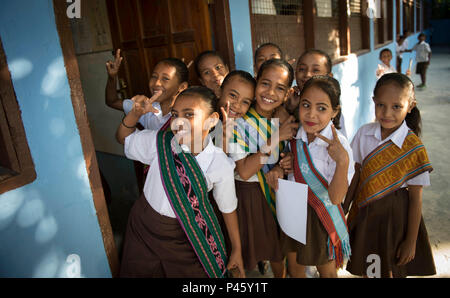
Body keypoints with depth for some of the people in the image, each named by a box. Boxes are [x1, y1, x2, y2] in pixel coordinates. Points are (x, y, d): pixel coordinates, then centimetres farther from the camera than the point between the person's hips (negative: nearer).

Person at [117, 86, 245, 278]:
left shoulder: (221, 165, -20)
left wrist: (237, 250, 5)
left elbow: (228, 208, -6)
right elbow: (123, 138, 3)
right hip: (143, 226, 2)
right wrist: (135, 113, -18)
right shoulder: (159, 141, -16)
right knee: (137, 272, 21)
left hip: (183, 239, -2)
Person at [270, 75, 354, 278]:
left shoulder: (338, 145, -24)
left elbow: (336, 198, -26)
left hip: (322, 216, -4)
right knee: (294, 266, 24)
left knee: (326, 271, 21)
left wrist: (343, 161, -40)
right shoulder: (294, 134, -10)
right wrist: (280, 167, -11)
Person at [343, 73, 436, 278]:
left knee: (390, 270, 14)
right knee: (364, 269, 18)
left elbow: (416, 198, -11)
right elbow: (356, 175, 1)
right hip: (364, 212, 3)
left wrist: (411, 241, -8)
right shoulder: (364, 133, -8)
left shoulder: (414, 147, -16)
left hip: (395, 214, -3)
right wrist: (344, 209, 6)